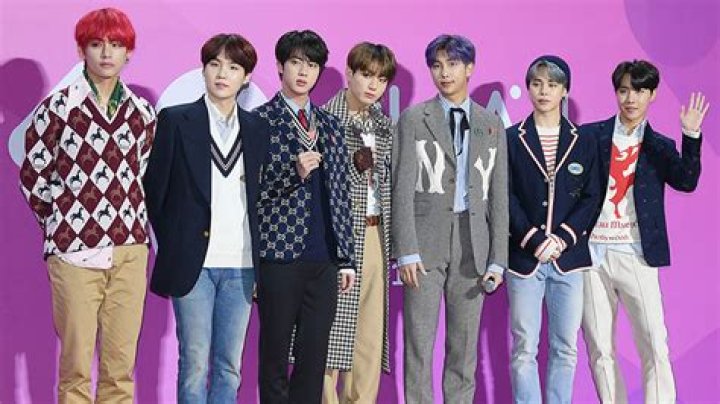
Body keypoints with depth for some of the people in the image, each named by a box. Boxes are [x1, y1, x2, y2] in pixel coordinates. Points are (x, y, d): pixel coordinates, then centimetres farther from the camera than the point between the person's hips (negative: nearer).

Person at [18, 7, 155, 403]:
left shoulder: (142, 112, 9)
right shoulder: (57, 107, -1)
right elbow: (33, 177, 4)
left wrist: (130, 221, 10)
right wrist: (64, 223, 6)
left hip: (130, 251, 3)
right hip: (74, 250, -3)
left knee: (121, 368, 7)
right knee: (75, 368, 1)